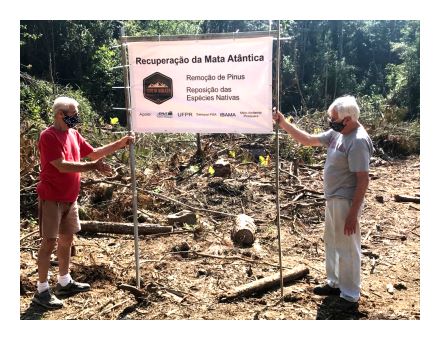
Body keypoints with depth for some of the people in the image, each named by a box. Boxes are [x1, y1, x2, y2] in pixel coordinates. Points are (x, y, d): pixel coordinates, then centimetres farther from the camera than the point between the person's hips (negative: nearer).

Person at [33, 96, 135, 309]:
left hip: (70, 198, 8)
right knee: (49, 242, -2)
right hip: (51, 199, -8)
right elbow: (62, 166, -24)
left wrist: (119, 144, 6)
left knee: (67, 239, 15)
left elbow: (94, 153, 15)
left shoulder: (74, 134, 9)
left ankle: (65, 282, 29)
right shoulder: (48, 136, -16)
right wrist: (92, 167, -27)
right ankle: (42, 291, 10)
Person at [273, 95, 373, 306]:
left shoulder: (358, 142, -23)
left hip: (346, 202, -10)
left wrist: (353, 214, -24)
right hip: (333, 199, 10)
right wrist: (284, 124, 1)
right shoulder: (337, 133, 4)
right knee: (331, 243, 21)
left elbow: (363, 180, -24)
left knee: (347, 248, 4)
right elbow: (308, 140, 10)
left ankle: (350, 296, 20)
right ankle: (335, 283, 39)